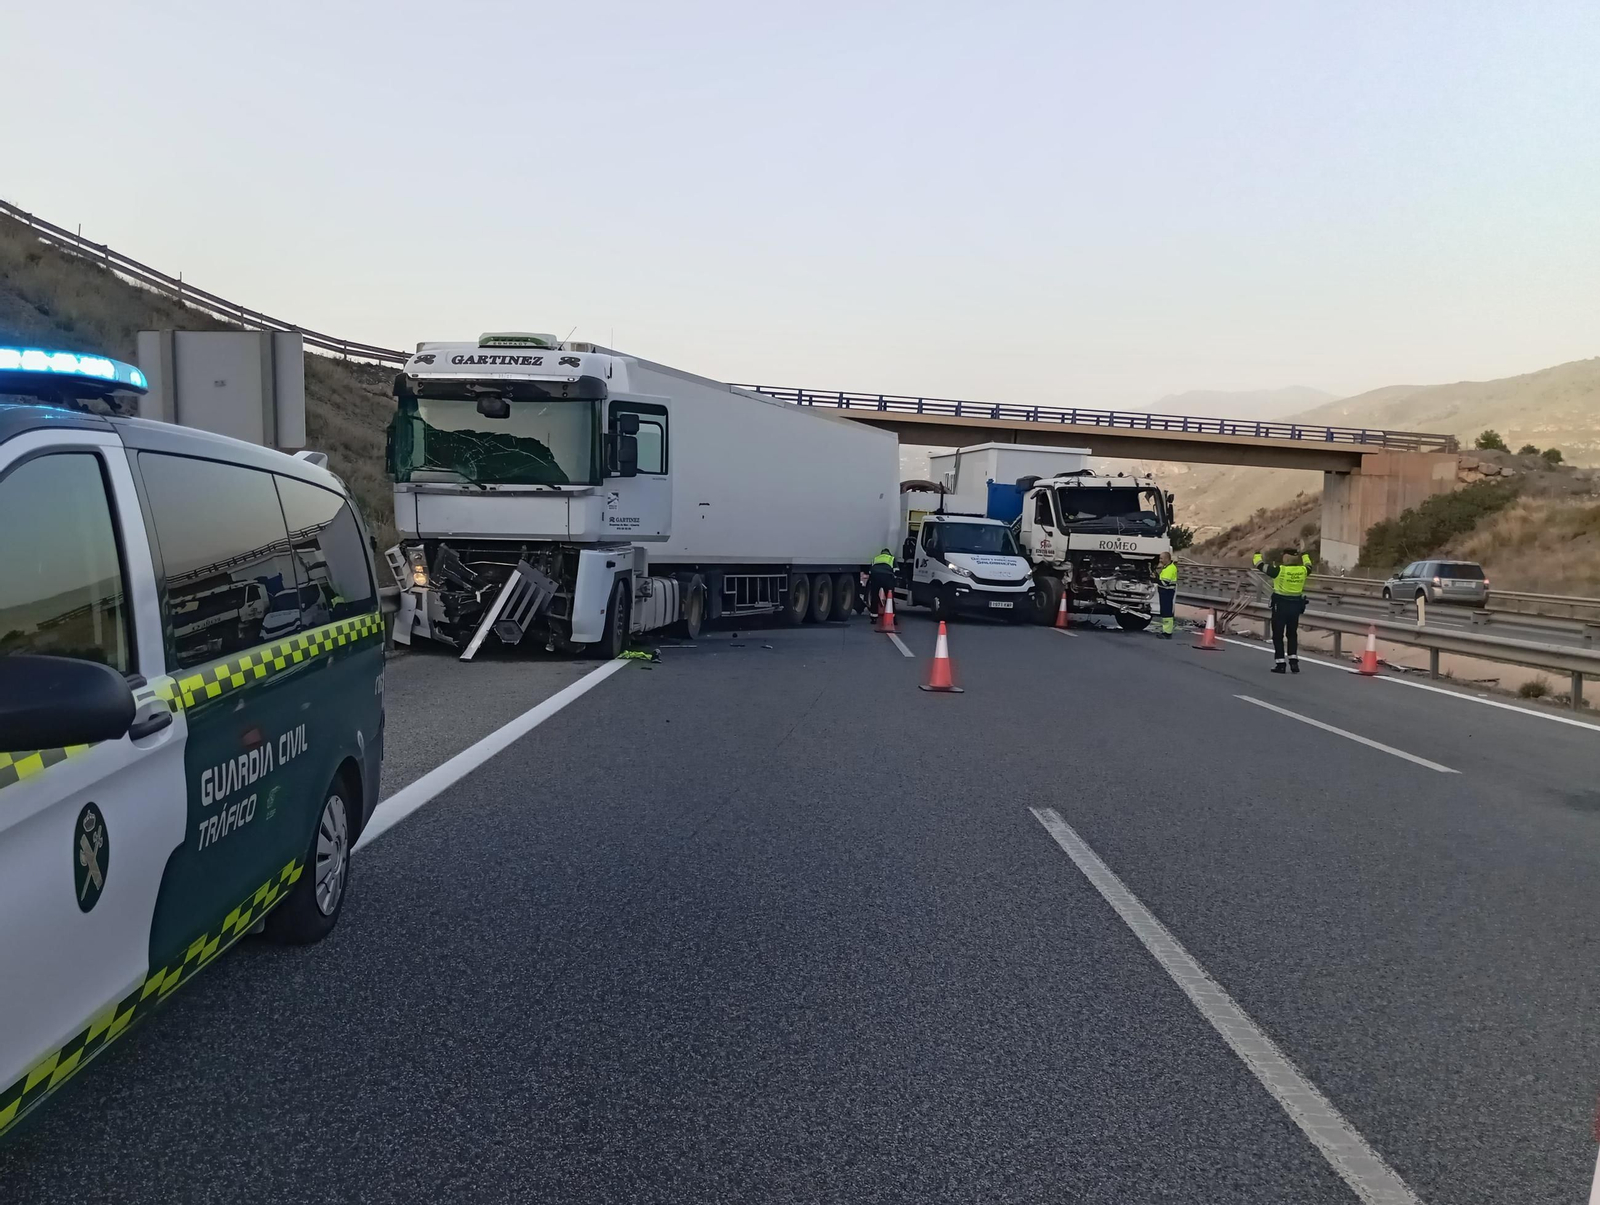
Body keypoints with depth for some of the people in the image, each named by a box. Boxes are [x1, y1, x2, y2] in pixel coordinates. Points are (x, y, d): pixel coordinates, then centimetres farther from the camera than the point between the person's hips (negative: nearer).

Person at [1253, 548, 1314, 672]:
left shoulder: (1279, 570, -14)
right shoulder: (1302, 570, 0)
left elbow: (1260, 565, -6)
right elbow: (1308, 566, 26)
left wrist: (1257, 554, 15)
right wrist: (1305, 555, 46)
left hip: (1280, 605, -4)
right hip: (1296, 605, 5)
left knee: (1278, 635, 4)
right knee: (1292, 634, 18)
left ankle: (1280, 664, 3)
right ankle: (1293, 661, 10)